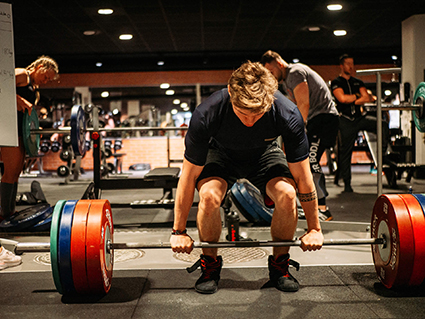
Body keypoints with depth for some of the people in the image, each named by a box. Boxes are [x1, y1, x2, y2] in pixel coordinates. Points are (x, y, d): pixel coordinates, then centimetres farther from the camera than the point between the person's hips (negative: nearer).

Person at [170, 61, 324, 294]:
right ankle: (210, 264, -5)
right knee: (209, 195, -32)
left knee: (287, 194, -29)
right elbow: (189, 177, -24)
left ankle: (279, 264, -3)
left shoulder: (288, 115, -34)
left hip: (264, 154, 1)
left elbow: (302, 177, -20)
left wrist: (314, 229, -13)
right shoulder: (206, 115, -36)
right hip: (222, 155, -1)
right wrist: (179, 232, -18)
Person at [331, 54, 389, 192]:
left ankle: (383, 154, -12)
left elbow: (368, 97, 3)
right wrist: (358, 96, -2)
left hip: (360, 117, 4)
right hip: (346, 121, -4)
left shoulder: (358, 82, 16)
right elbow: (342, 98, -16)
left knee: (383, 125, -22)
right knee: (345, 152, -2)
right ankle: (347, 183, 6)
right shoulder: (336, 82, 1)